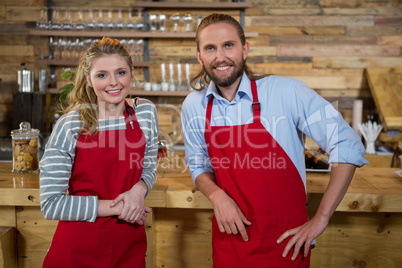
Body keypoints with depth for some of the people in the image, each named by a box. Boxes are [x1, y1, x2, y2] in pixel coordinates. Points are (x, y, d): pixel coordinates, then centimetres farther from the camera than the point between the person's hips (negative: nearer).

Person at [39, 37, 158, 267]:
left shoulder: (146, 113, -3)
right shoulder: (70, 126, -14)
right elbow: (51, 204, -14)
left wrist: (138, 190, -12)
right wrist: (116, 207, -16)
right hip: (79, 248, -3)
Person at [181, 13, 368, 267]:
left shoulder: (287, 92, -17)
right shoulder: (193, 106, -3)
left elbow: (348, 148, -13)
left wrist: (321, 219, -12)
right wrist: (217, 196, -11)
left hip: (285, 243, -3)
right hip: (229, 235, 4)